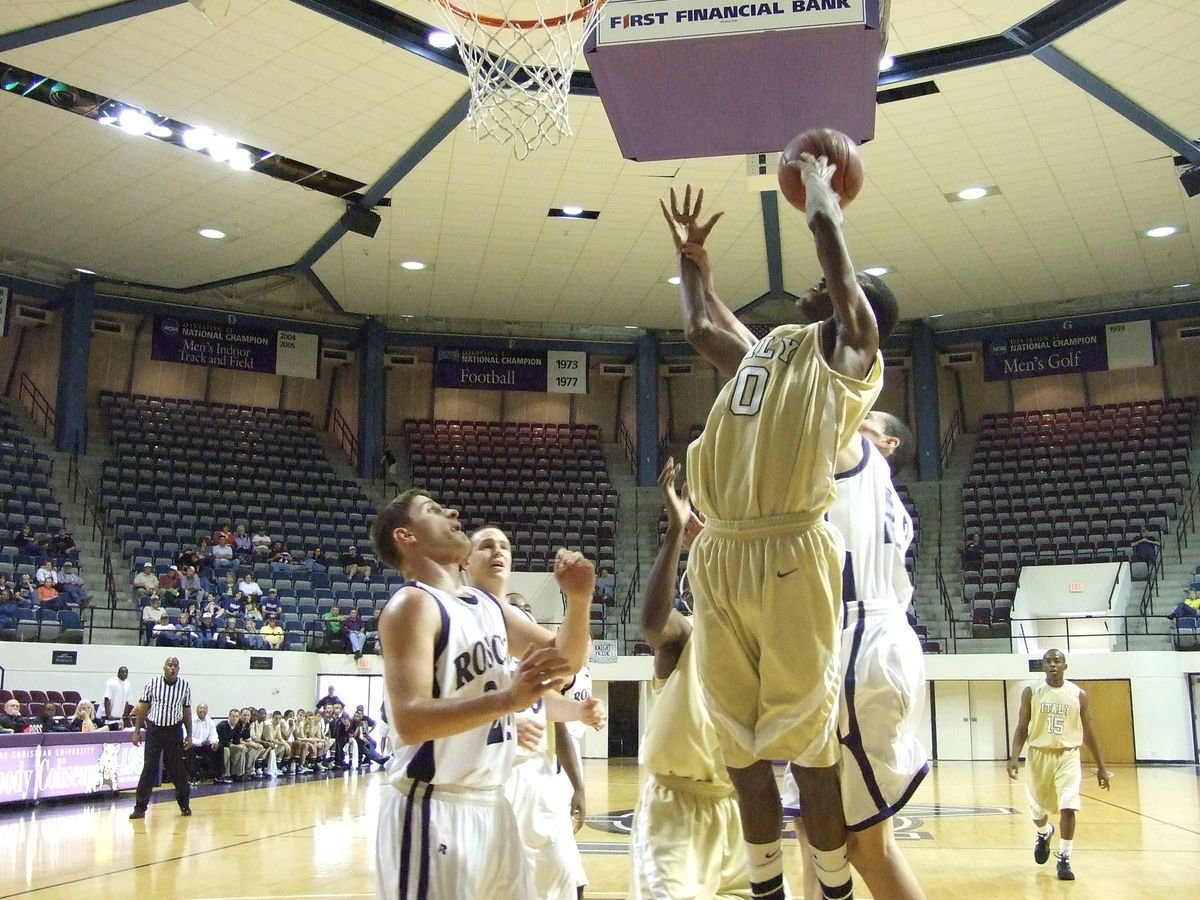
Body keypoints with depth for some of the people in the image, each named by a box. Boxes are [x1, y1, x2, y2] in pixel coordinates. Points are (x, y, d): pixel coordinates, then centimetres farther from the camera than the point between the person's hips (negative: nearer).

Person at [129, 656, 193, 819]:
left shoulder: (185, 686, -1)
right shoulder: (152, 683, -5)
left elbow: (187, 711, 5)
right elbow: (143, 708, 1)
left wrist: (189, 735, 4)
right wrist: (137, 731, -1)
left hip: (174, 731, 1)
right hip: (154, 730, -1)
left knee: (178, 769, 7)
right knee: (148, 769, -3)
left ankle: (184, 804, 21)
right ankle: (140, 807, 2)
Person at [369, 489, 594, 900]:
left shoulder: (489, 605, 11)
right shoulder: (413, 604, -13)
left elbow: (566, 658, 14)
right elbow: (410, 721, -24)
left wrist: (579, 600, -4)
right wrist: (506, 699, -36)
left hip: (491, 804, 8)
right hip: (434, 811, -8)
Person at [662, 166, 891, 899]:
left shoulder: (849, 349, 8)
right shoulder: (762, 349, 26)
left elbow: (831, 241, 2)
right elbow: (700, 326, 43)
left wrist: (819, 183, 18)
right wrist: (691, 255, 46)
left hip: (791, 553, -7)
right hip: (720, 556, 7)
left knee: (808, 741, -1)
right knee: (742, 744, 12)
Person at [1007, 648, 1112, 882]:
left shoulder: (1078, 694, -1)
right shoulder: (1031, 693, -4)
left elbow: (1088, 733, 5)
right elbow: (1022, 728, -2)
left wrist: (1101, 767, 6)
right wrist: (1014, 757, -15)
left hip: (1068, 756, 0)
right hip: (1039, 755, 1)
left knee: (1068, 808, -14)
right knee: (1037, 808, 11)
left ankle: (1064, 859, 1)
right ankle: (1044, 834, 46)